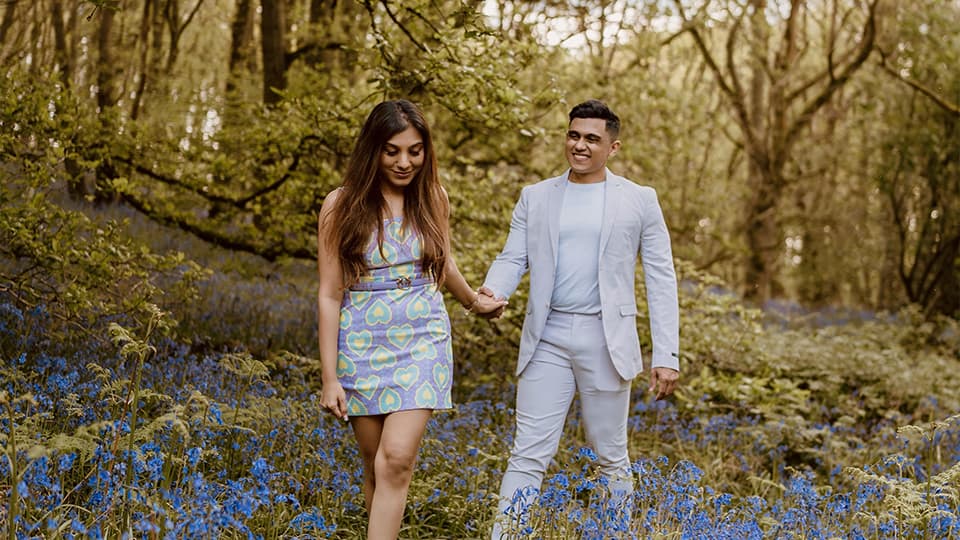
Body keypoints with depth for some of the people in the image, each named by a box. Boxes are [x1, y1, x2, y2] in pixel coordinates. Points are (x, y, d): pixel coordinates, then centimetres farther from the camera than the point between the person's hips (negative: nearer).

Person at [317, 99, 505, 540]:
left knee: (396, 460, -14)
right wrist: (329, 377, -8)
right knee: (376, 465, 5)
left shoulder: (432, 198, 3)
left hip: (422, 342, 1)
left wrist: (472, 301, 39)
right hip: (361, 345, -1)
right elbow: (330, 295, -5)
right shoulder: (341, 205, -5)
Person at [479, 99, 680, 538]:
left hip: (606, 340, -1)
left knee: (611, 456, 9)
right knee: (528, 455, -1)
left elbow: (661, 280, 2)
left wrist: (667, 357, -4)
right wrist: (492, 291, -20)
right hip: (547, 338, 1)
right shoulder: (536, 197, 9)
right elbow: (513, 257, 5)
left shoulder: (639, 200, 3)